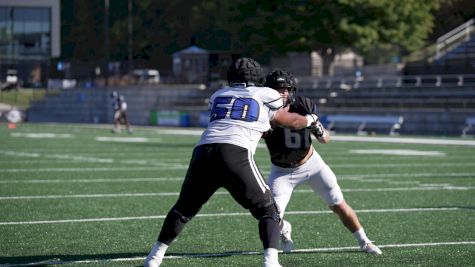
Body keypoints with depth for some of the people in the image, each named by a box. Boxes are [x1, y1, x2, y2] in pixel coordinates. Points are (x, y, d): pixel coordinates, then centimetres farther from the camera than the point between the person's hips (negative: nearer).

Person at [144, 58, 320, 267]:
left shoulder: (217, 96, 27)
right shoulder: (265, 97, 19)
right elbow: (292, 121, 34)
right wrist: (311, 120, 54)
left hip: (204, 152, 4)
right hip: (235, 154, -3)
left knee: (184, 208, 23)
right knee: (268, 211, 10)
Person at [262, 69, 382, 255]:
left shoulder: (304, 105, -17)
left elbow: (326, 139, -9)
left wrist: (319, 131, -31)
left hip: (311, 163, 1)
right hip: (282, 171, -1)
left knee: (339, 206, 2)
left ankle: (364, 242, 24)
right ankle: (284, 230, 26)